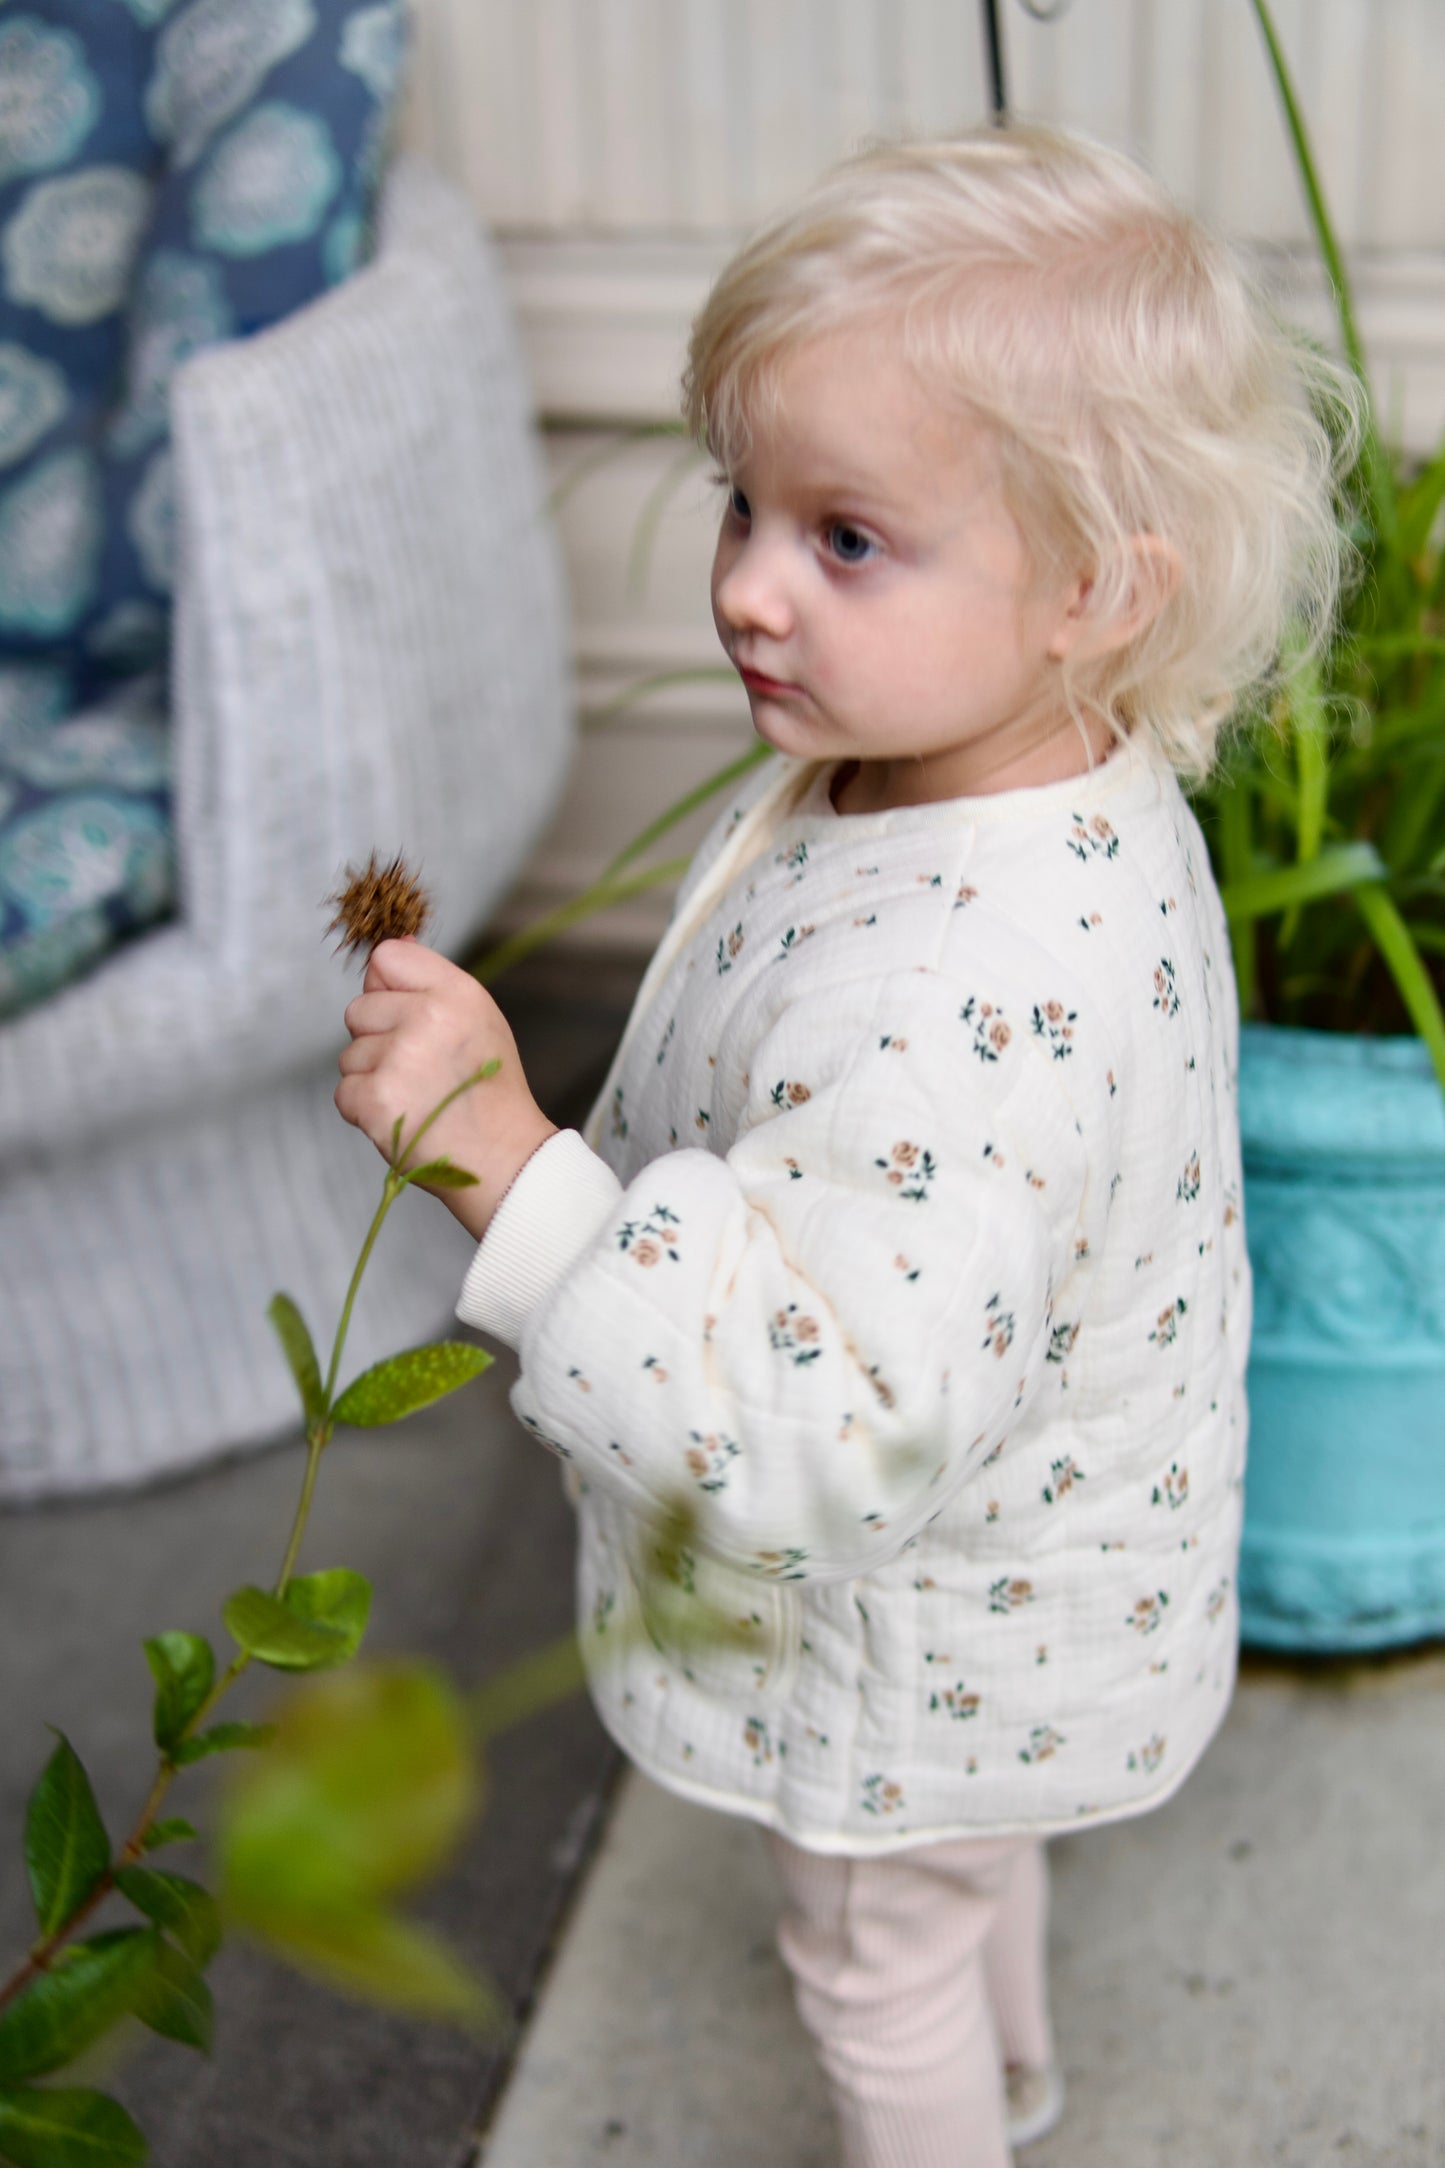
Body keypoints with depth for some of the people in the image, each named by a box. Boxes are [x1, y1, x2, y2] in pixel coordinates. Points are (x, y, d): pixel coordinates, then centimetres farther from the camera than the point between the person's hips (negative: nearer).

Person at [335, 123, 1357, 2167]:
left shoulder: (951, 999, -44)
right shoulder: (1063, 801, -11)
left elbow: (834, 1437, -44)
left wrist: (514, 1167, -47)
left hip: (918, 1645, -9)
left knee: (876, 1943, 22)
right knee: (970, 1841, 37)